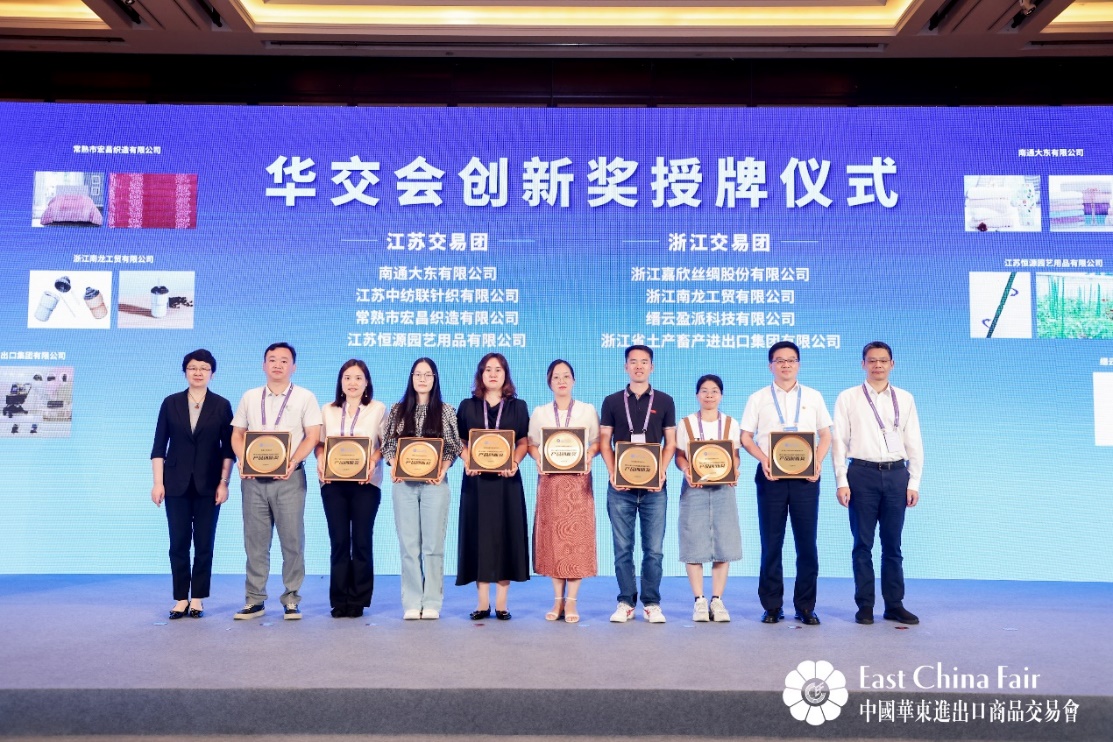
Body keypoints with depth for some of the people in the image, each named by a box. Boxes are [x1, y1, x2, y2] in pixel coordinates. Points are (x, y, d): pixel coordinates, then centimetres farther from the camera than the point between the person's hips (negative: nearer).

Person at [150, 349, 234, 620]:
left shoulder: (221, 406, 2)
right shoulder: (171, 403, 5)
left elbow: (228, 448, 1)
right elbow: (159, 446, 4)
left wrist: (224, 483, -6)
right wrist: (158, 483, -2)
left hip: (208, 485, -1)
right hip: (177, 484, 1)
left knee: (204, 543, 3)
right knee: (178, 543, 3)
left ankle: (197, 599, 14)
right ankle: (181, 599, 13)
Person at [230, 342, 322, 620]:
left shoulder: (305, 397, 4)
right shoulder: (249, 397, 14)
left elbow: (312, 436, -2)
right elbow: (238, 434, 13)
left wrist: (293, 462, -17)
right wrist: (243, 460, -5)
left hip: (289, 477, -3)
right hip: (254, 477, 3)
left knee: (292, 538, -2)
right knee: (255, 539, 5)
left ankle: (291, 599, 6)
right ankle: (255, 599, 13)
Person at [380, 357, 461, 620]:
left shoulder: (445, 411, 5)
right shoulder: (398, 410, 10)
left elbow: (453, 447, 3)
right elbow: (388, 445, 9)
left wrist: (442, 470, -12)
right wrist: (393, 467, -8)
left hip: (434, 484, -1)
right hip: (403, 484, 2)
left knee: (433, 544, 0)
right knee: (408, 545, 3)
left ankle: (432, 603, 7)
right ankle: (412, 603, 10)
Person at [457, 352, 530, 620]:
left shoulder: (518, 407, 9)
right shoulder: (468, 406, 10)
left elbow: (524, 442, 6)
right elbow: (460, 442, 8)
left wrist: (514, 463, -12)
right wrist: (468, 463, -11)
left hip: (506, 479, 0)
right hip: (476, 479, 0)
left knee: (505, 534, -1)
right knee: (479, 534, 1)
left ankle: (501, 602, 6)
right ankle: (482, 602, 8)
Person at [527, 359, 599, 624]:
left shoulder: (588, 410, 7)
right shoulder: (539, 412, 11)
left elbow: (597, 442, 6)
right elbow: (531, 444, 9)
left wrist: (589, 454, -14)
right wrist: (538, 458, -10)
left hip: (578, 480, -1)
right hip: (550, 480, 2)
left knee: (577, 537, -5)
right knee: (552, 537, 1)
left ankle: (571, 602, 2)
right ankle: (558, 600, 10)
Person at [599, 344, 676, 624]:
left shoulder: (664, 401, 7)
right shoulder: (612, 401, 8)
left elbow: (670, 442, 7)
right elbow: (604, 442, 7)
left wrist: (661, 472, -8)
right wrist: (613, 473, -8)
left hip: (653, 486, 0)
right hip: (620, 486, 0)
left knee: (654, 549, 2)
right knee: (622, 548, 4)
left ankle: (651, 604, 12)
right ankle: (626, 602, 14)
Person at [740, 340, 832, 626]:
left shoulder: (813, 397, 11)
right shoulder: (758, 398, 7)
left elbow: (825, 435, 10)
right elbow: (746, 438, 5)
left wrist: (818, 461, -7)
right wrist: (764, 460, -12)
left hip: (805, 475, 1)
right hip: (771, 474, -1)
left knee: (807, 542, 1)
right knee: (771, 542, 2)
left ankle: (805, 607, 11)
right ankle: (771, 607, 11)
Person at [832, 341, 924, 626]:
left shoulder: (905, 399, 10)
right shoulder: (848, 398, 4)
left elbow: (914, 443, 9)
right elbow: (839, 441, 0)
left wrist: (914, 482, 3)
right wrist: (841, 482, -6)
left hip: (896, 474, 2)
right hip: (862, 474, -2)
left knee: (893, 544, 8)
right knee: (863, 544, 4)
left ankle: (894, 604, 16)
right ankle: (865, 605, 12)